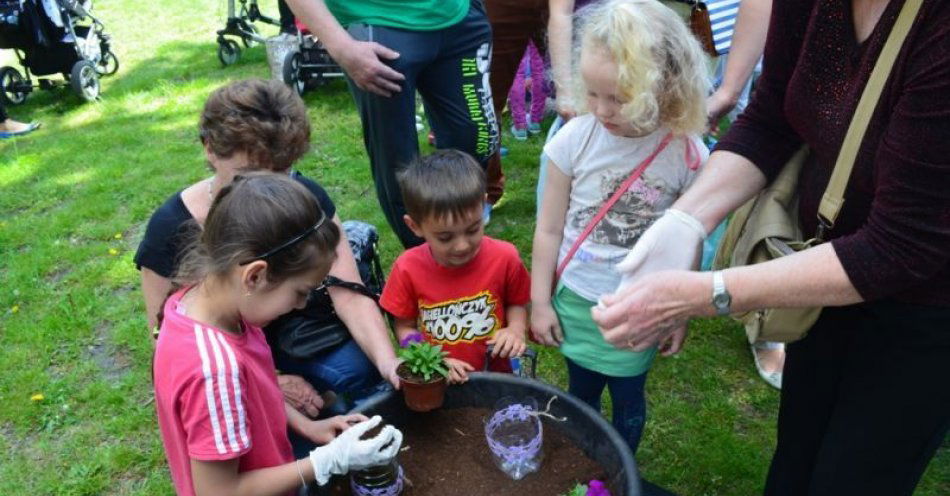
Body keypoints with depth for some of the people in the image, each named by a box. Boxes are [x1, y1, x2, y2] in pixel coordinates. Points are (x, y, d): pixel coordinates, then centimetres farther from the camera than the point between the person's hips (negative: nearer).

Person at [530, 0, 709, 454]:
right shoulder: (575, 138, -15)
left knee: (627, 401, 20)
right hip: (575, 301, 2)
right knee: (580, 394, 23)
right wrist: (540, 302, -1)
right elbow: (549, 230, -5)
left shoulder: (686, 154, -18)